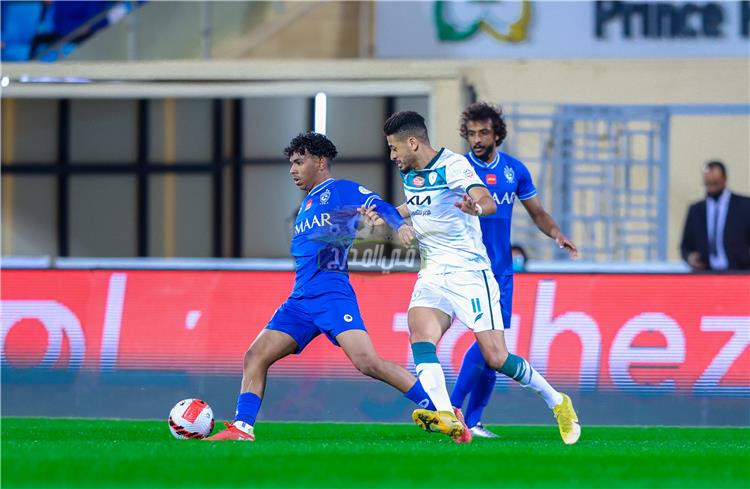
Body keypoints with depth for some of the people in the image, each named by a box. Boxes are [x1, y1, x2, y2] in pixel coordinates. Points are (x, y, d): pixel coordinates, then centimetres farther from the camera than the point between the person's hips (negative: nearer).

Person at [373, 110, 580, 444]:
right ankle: (447, 418, -38)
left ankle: (557, 402, 15)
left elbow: (489, 202, -30)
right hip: (432, 275, 6)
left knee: (496, 358, -9)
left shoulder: (453, 166, -13)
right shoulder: (410, 175, 11)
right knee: (420, 335, -23)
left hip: (470, 273, -6)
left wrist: (476, 207, -52)